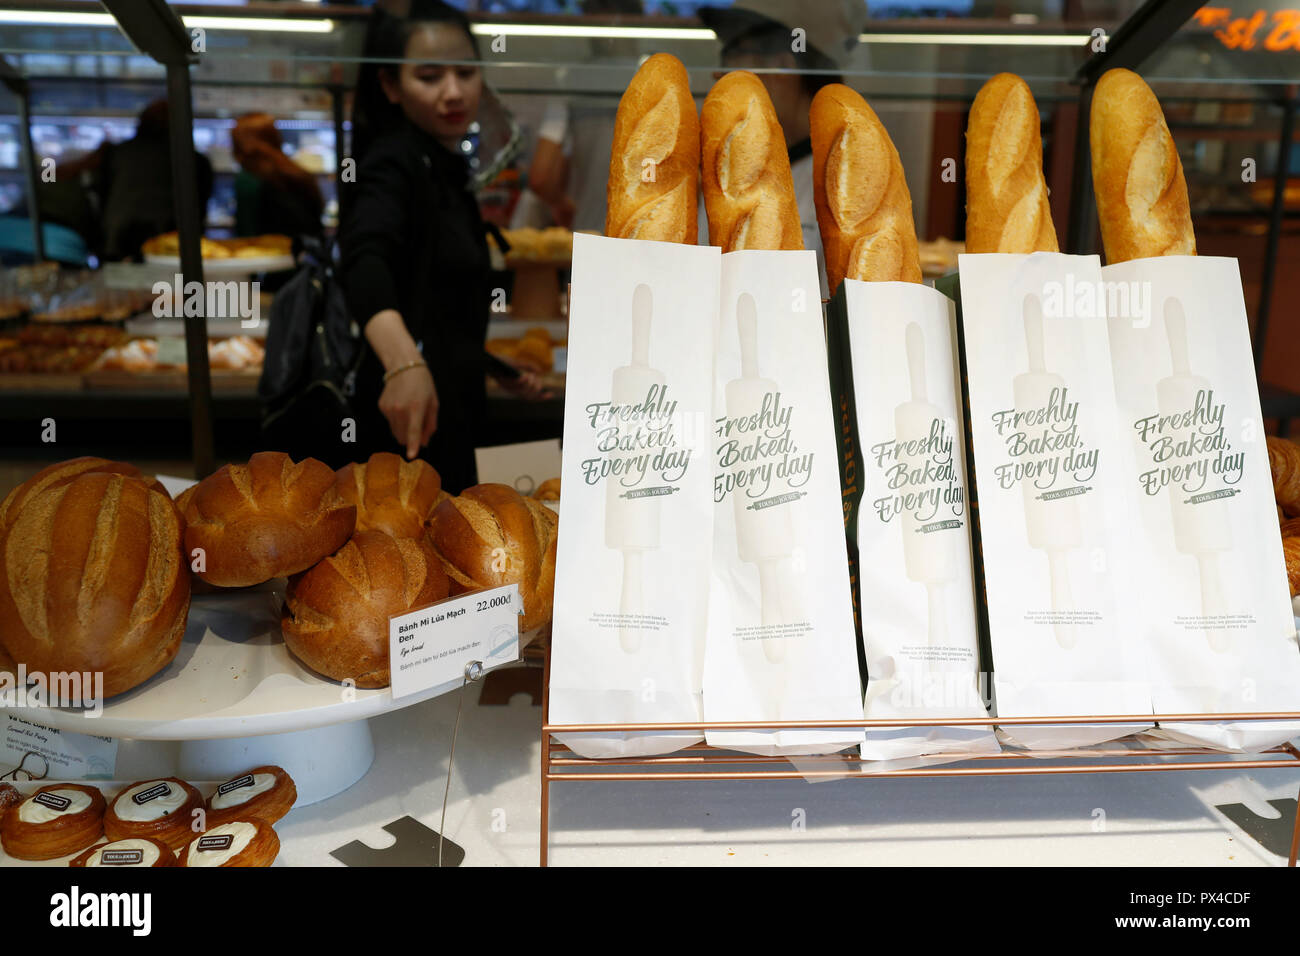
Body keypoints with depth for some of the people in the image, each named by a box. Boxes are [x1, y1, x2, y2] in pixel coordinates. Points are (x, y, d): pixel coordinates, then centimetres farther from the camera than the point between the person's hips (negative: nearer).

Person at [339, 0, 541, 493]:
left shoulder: (444, 170, 14)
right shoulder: (395, 163, -14)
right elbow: (363, 261, -35)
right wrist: (405, 363, -52)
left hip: (448, 412, 10)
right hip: (412, 418, -10)